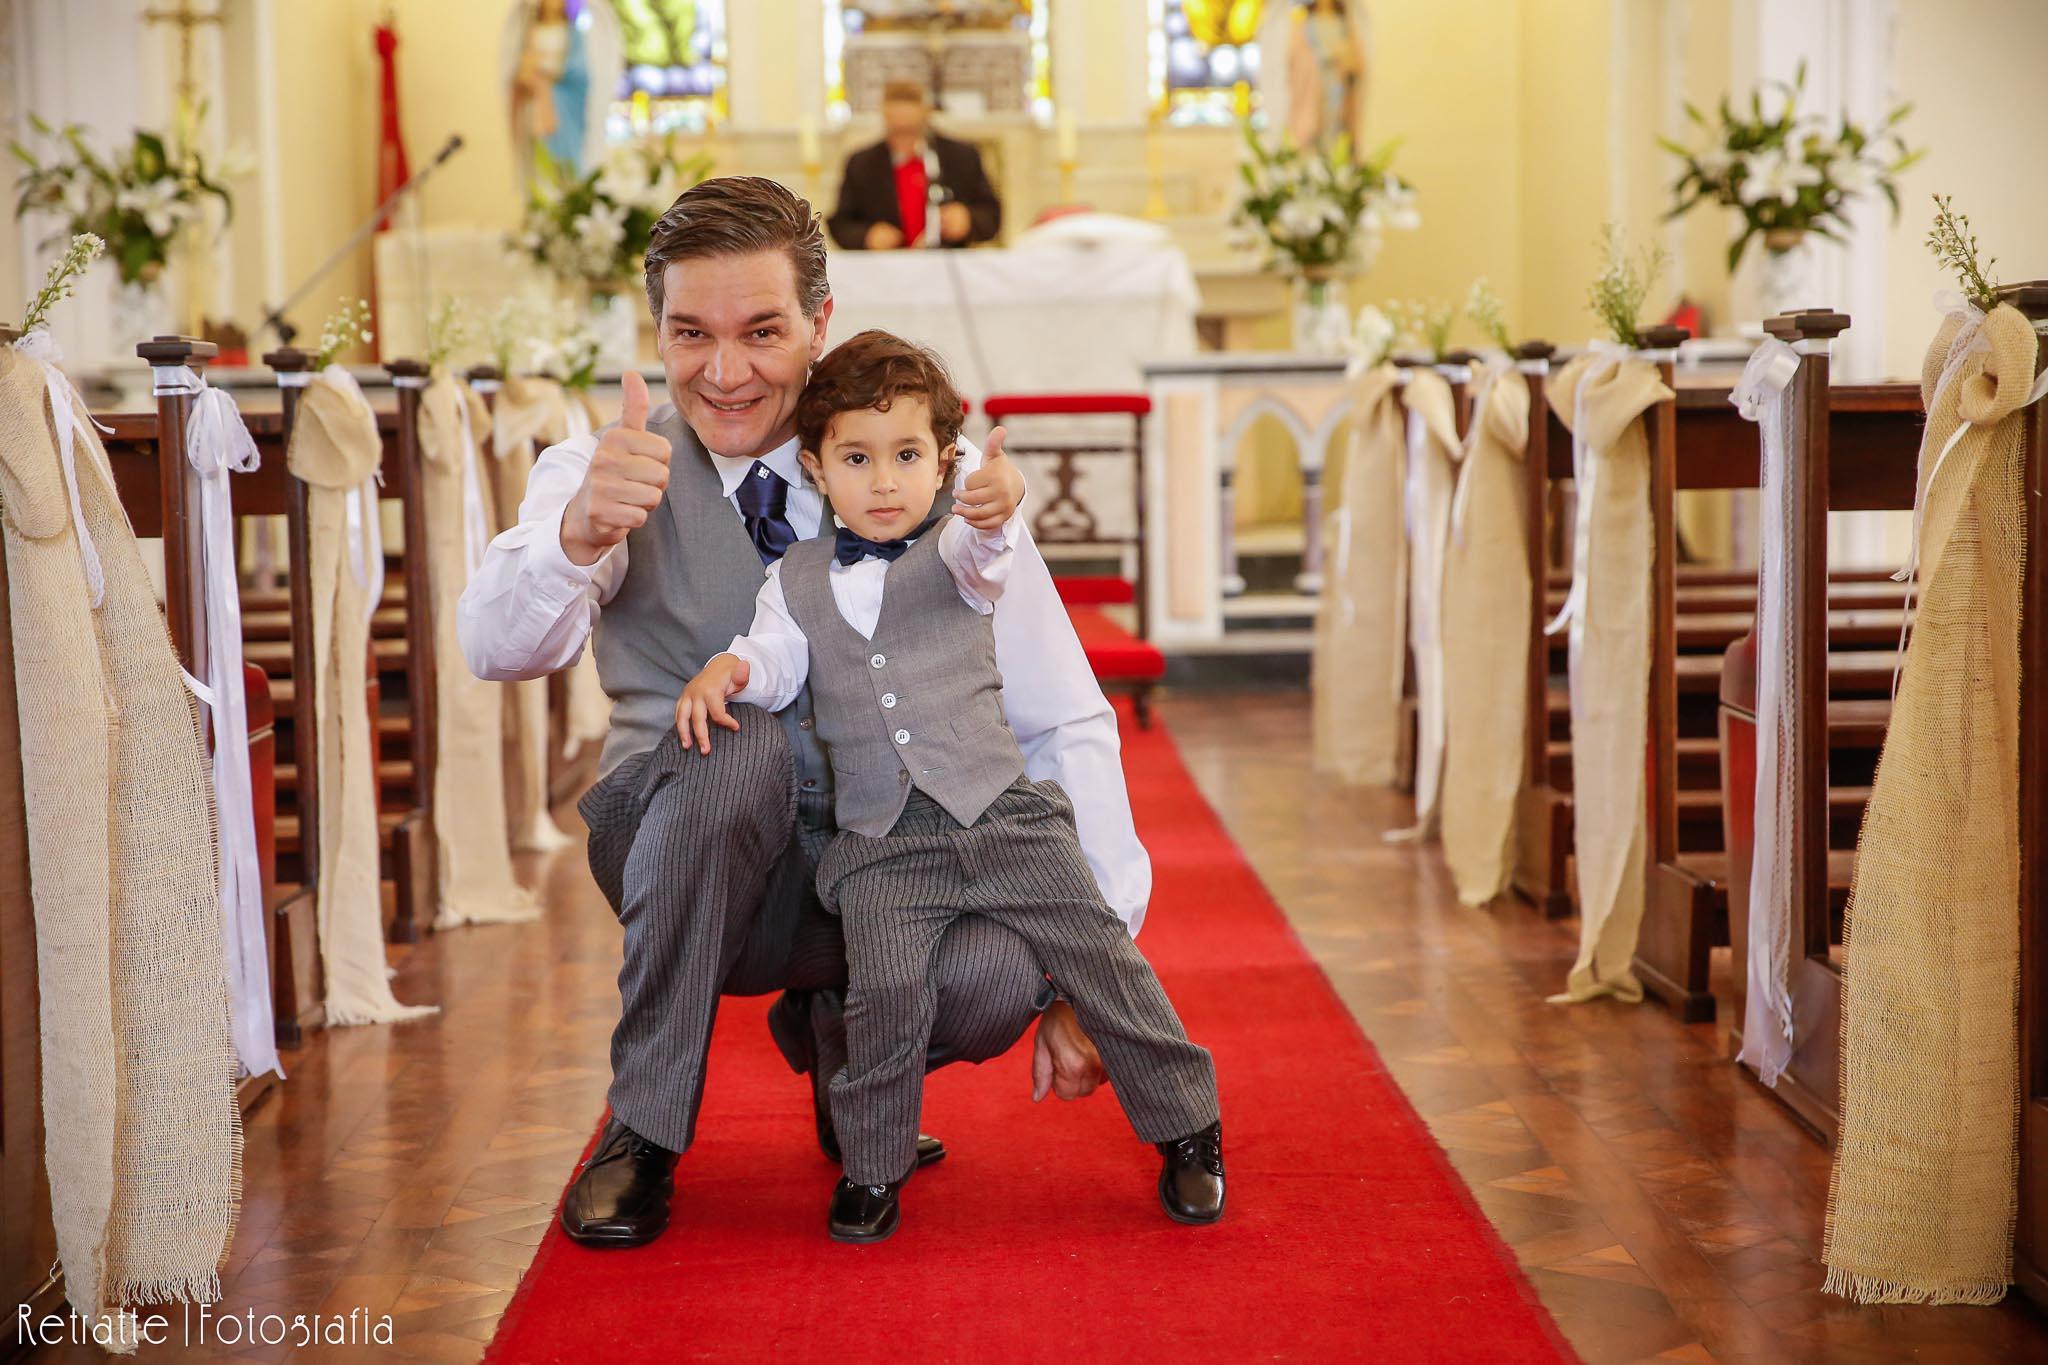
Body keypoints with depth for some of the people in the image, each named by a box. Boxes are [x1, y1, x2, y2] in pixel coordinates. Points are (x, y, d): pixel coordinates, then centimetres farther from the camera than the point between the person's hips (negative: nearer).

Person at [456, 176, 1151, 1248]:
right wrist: (579, 537, -49)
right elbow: (498, 646, -27)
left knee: (993, 975, -32)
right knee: (739, 741, -34)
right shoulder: (606, 474, -7)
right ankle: (642, 1132, -15)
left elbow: (1065, 726, -6)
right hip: (685, 862, -1)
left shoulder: (937, 476, -5)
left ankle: (839, 1042, 7)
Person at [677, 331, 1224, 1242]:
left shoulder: (955, 552, 5)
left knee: (1099, 954, -4)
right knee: (886, 988, -19)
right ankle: (872, 1168, 3)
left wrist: (991, 516, -42)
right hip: (883, 842, 0)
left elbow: (980, 553, -17)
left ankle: (1187, 1129, 14)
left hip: (1002, 813, 0)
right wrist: (726, 670, -14)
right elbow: (775, 661, 10)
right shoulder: (798, 579, 12)